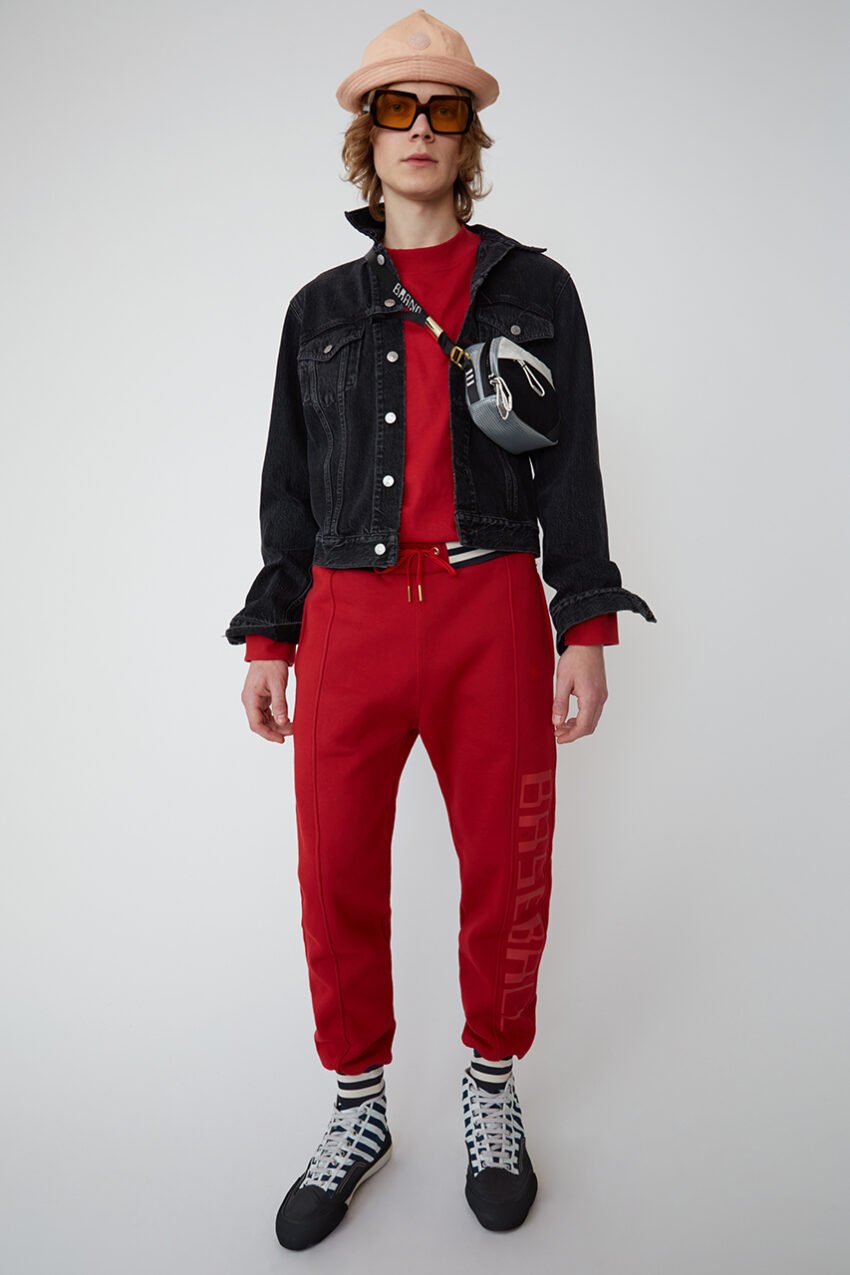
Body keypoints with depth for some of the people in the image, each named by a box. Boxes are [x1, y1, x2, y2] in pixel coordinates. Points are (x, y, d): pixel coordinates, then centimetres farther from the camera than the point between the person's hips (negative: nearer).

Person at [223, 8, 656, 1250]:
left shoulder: (534, 288, 10)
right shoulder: (320, 308, 14)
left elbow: (570, 467, 5)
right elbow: (290, 485, 13)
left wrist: (588, 629, -3)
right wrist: (267, 640, 8)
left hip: (492, 611, -1)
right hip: (350, 614, 2)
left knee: (508, 869, 6)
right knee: (337, 878, 4)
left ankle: (493, 1089, 32)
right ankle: (359, 1112, 28)